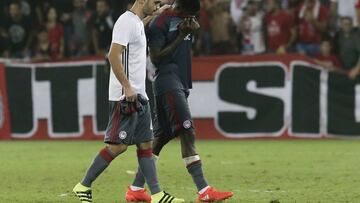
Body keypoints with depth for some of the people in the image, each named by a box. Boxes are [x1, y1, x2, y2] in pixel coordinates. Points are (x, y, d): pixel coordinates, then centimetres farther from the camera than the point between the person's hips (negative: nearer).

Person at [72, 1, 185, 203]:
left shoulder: (138, 23, 16)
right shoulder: (126, 22, -14)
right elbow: (114, 56, -21)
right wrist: (127, 87, -23)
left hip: (139, 95, 10)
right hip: (125, 95, -10)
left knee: (146, 144, 6)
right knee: (118, 145, -7)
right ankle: (84, 186, 1)